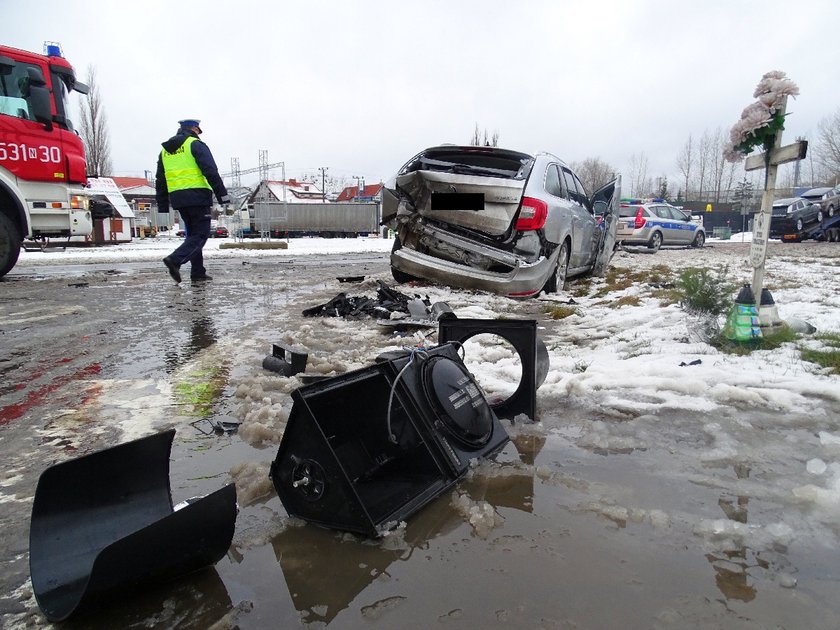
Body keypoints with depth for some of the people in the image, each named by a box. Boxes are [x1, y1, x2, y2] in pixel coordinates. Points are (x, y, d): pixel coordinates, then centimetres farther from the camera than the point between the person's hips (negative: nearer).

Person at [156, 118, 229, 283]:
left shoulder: (165, 150, 20)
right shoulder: (196, 144, -1)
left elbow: (160, 182, 20)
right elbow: (211, 172, -12)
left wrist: (162, 207, 23)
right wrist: (222, 195, -12)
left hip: (177, 199, 7)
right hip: (197, 196, -7)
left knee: (192, 234, 14)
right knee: (201, 234, -5)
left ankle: (198, 272, 10)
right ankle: (175, 259, -23)